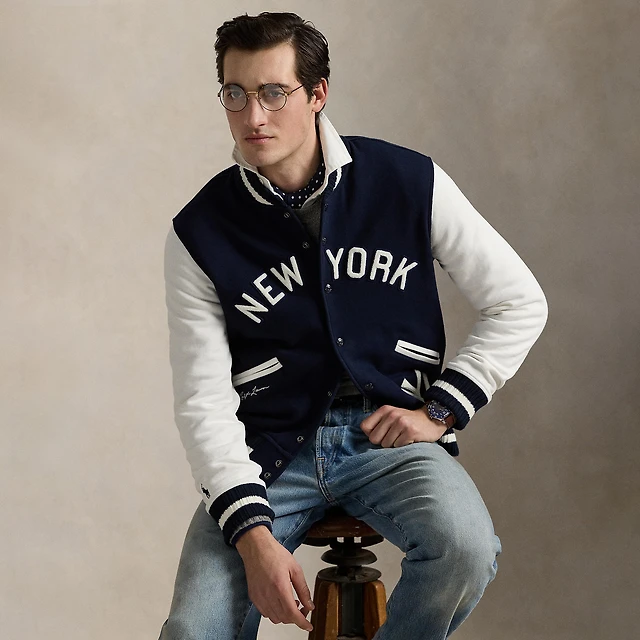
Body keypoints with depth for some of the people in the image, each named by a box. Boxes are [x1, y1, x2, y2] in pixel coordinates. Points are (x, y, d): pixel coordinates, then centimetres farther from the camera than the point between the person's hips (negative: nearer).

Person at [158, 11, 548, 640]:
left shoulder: (410, 183, -2)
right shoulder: (199, 233, -2)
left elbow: (520, 303, 6)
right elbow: (204, 401, -6)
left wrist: (439, 409, -2)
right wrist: (254, 535, -19)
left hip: (389, 439, 0)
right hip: (268, 451, 0)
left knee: (465, 545, -31)